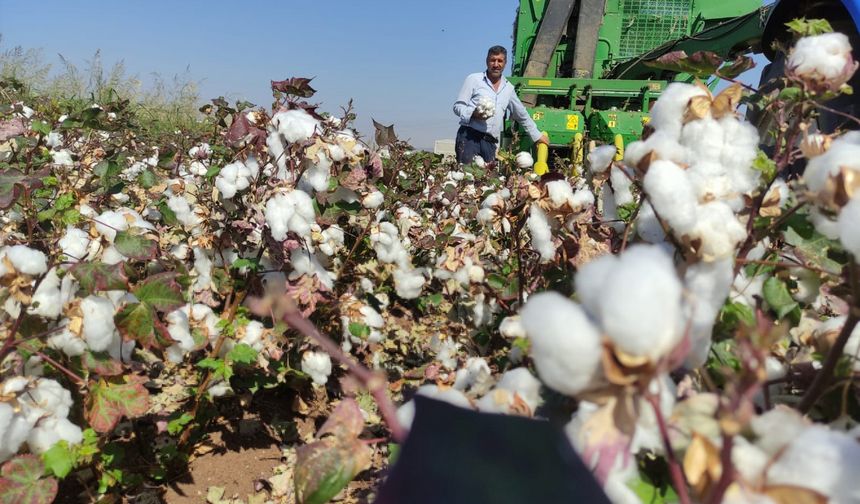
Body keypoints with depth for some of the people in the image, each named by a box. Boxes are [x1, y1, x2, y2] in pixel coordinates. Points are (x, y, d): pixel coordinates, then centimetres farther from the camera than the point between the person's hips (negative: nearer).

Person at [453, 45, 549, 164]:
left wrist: (537, 135, 34)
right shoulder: (473, 79, 6)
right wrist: (473, 113, -17)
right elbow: (458, 106, 3)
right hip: (469, 137, -4)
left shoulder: (508, 88, 20)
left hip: (490, 142, 4)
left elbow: (522, 115, 30)